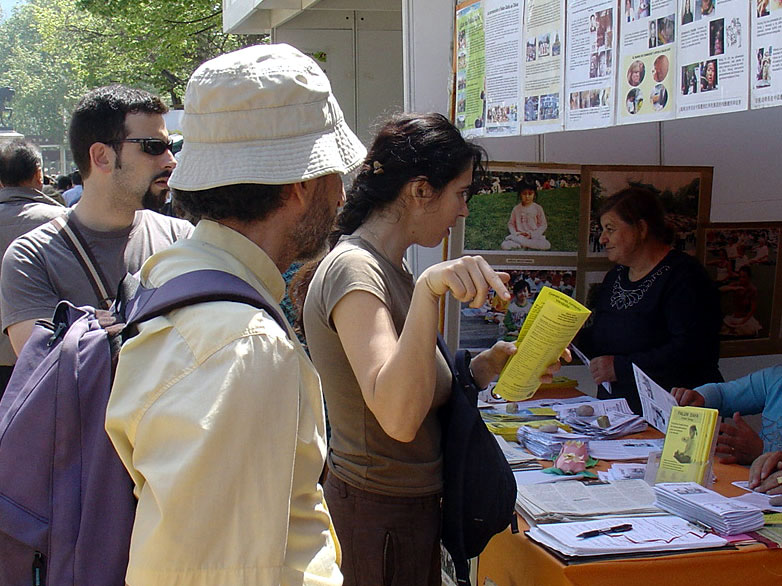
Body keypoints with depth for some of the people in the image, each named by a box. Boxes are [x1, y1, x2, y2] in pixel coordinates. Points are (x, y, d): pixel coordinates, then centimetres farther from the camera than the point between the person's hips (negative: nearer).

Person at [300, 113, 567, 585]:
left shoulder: (390, 267, 11)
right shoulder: (354, 269, -19)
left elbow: (420, 394, 11)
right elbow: (398, 418, -32)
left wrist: (489, 365, -2)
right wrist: (429, 289, -39)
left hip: (413, 505, 9)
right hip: (379, 515, -9)